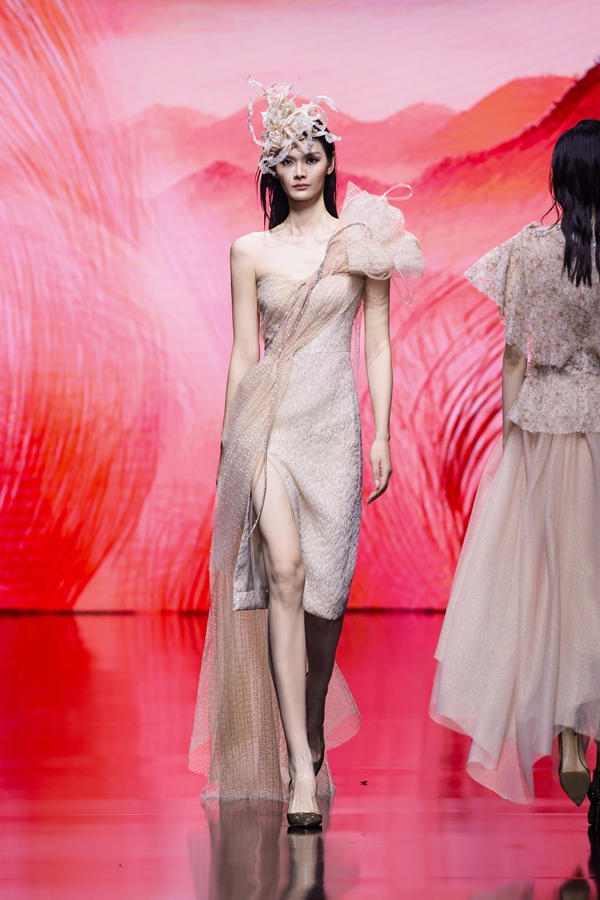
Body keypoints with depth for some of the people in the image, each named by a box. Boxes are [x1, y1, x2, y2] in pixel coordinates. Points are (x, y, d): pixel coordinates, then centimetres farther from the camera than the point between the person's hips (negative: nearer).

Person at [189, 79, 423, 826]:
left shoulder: (364, 240, 6)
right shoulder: (251, 251, 7)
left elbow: (377, 346, 5)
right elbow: (242, 351, 9)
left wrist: (383, 436, 0)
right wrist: (229, 441, 9)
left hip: (334, 420, 1)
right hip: (268, 417, -1)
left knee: (326, 583, 4)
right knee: (284, 570, -17)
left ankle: (315, 732, 26)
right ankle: (298, 768, -19)